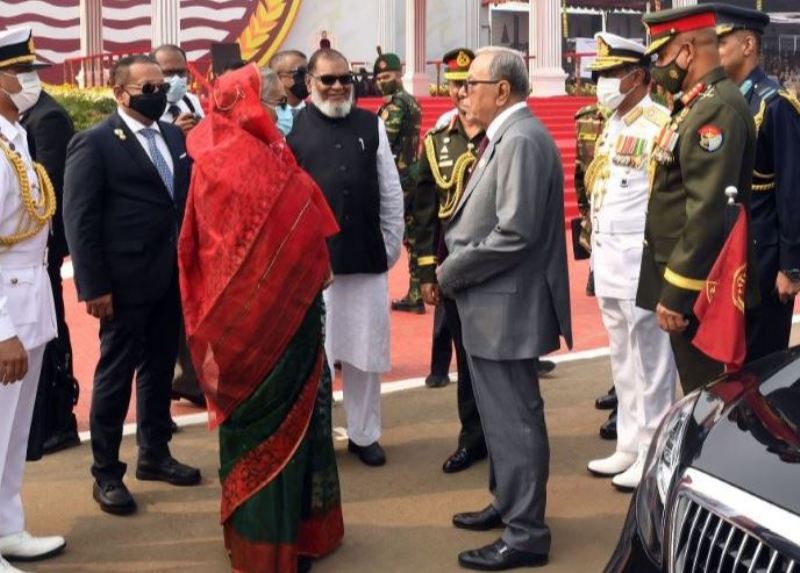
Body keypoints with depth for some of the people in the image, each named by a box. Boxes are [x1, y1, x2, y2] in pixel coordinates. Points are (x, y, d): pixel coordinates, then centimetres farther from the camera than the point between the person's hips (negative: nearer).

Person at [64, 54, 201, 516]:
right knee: (115, 377, 5)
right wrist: (94, 286, -15)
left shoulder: (175, 136, 9)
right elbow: (79, 219, -12)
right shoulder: (95, 143, -9)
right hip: (125, 282, -6)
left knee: (160, 371, 17)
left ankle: (155, 454, 32)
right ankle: (107, 474, 16)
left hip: (170, 278, 6)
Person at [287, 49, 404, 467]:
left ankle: (364, 435, 25)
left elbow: (391, 193, 9)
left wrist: (392, 246, 6)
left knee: (365, 350, 11)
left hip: (367, 258, 3)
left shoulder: (371, 125, 6)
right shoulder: (291, 129, -3)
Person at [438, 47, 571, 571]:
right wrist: (455, 267, 4)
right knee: (501, 414, 20)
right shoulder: (504, 136, 12)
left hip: (507, 307, -10)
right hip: (491, 305, 10)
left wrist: (451, 272, -15)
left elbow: (515, 233, -26)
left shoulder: (522, 139, -19)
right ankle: (508, 503, 35)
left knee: (515, 419, -1)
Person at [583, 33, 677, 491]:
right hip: (608, 259, 9)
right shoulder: (612, 126, 15)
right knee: (623, 360, 16)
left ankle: (653, 455, 9)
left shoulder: (660, 125, -13)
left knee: (651, 361, 0)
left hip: (640, 259, -9)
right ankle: (629, 447, 26)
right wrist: (597, 245, 16)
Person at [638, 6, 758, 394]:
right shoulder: (697, 105, 14)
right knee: (702, 396, 17)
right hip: (693, 282, 10)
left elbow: (709, 211, -25)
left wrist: (676, 292, -23)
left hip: (698, 288, -10)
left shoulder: (718, 109, -18)